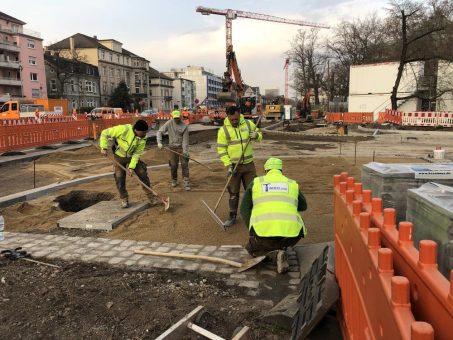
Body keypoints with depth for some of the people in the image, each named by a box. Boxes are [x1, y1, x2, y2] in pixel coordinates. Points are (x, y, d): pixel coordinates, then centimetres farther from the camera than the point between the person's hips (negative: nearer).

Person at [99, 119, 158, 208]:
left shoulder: (143, 139, -20)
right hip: (119, 156, -2)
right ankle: (124, 199, 18)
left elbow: (137, 153, -16)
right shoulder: (123, 129, -32)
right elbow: (105, 133, -23)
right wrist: (104, 148, -25)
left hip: (132, 157, 2)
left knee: (143, 175, -2)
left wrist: (131, 167, -23)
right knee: (120, 178, 0)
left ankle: (150, 196, 10)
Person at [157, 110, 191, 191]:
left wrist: (185, 152, -17)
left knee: (184, 164, -7)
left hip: (181, 147, -1)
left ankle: (186, 183, -5)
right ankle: (174, 181, 27)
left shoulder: (185, 126, -10)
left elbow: (185, 140, -11)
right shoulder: (169, 123, -4)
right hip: (172, 147, 2)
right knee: (173, 165, 7)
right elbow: (160, 132, -4)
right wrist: (159, 142, -19)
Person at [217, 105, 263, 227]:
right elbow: (221, 150, -8)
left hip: (249, 164, 2)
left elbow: (259, 135, 11)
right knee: (233, 193, 7)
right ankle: (232, 216, 21)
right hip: (233, 166, -2)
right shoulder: (223, 130, -10)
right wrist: (228, 165, -16)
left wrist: (256, 136, -13)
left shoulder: (248, 124, -2)